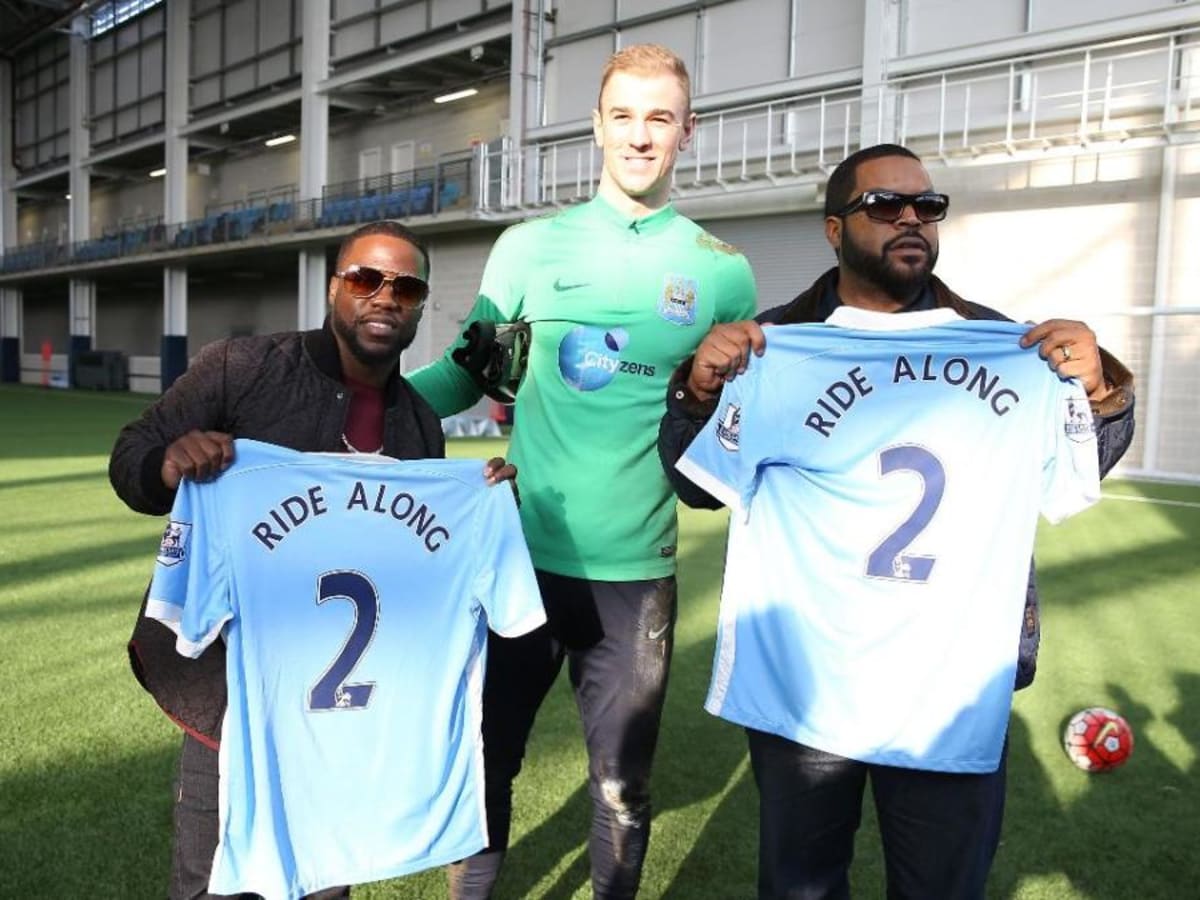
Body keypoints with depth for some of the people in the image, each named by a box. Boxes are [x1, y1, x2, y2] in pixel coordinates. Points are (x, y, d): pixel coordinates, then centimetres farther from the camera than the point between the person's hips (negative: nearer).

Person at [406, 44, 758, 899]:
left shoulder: (721, 272, 1)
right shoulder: (528, 247, 2)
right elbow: (464, 375, 6)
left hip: (636, 572, 0)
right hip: (522, 555, 1)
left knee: (622, 787, 14)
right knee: (483, 761, 16)